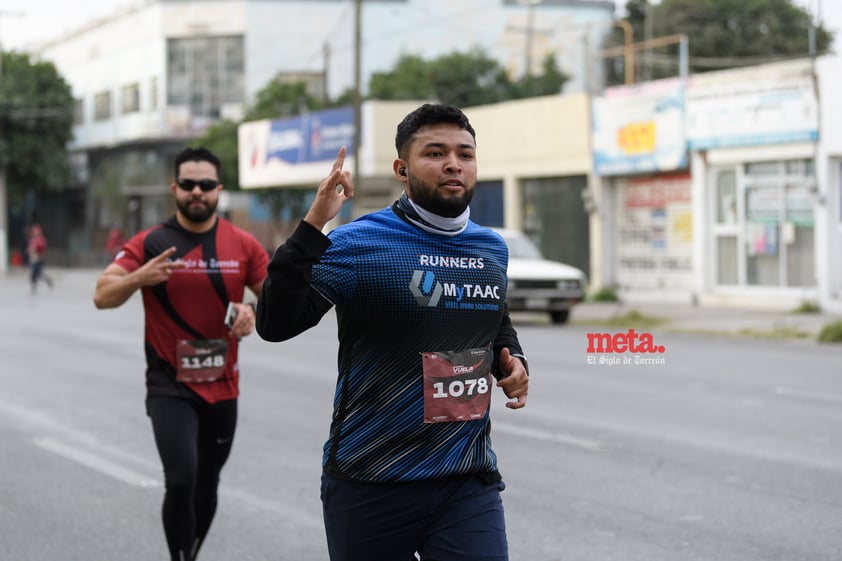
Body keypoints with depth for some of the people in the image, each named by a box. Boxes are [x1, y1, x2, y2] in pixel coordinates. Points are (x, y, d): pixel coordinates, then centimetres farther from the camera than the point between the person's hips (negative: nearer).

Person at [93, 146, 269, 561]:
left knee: (207, 485, 16)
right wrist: (139, 277, -29)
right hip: (170, 387, -3)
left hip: (222, 387, 3)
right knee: (180, 481, -20)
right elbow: (102, 297, -9)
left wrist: (254, 312, -14)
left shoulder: (243, 245, 0)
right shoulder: (150, 244, -6)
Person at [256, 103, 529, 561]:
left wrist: (512, 360, 7)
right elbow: (275, 325, -19)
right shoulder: (357, 244, -9)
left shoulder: (492, 249, 9)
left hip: (469, 483, 4)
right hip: (370, 486, -3)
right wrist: (312, 226, -28)